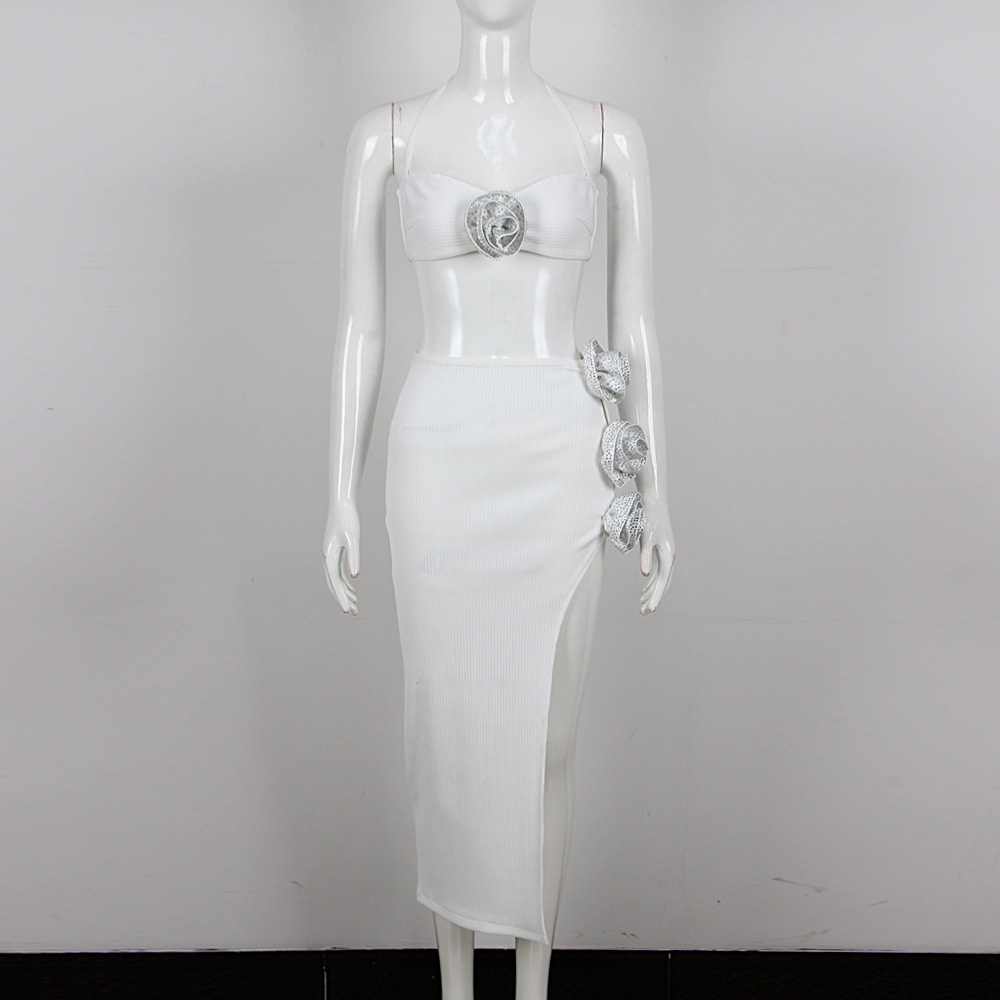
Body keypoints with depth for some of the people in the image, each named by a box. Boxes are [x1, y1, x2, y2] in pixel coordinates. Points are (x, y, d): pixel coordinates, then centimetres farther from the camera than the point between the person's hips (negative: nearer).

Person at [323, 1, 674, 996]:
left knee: (545, 735, 9)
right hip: (439, 454, 0)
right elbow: (358, 325, 4)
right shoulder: (386, 134, 5)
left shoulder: (608, 133, 6)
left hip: (560, 457, 1)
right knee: (448, 726, 9)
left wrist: (656, 492, 3)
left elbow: (635, 326, 6)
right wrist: (341, 495, 1)